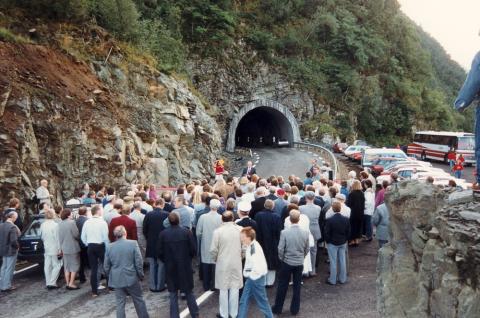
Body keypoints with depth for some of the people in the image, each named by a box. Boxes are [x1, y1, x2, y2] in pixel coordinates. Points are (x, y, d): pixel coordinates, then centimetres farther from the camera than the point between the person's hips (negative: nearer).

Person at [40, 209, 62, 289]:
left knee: (47, 267, 11)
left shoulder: (42, 225, 0)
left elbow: (41, 237, 10)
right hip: (54, 249, -6)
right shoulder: (55, 225, -18)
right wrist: (59, 250, -10)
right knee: (56, 266, 2)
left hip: (46, 249, 6)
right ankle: (52, 283, -3)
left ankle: (48, 283, 16)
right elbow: (57, 238, -15)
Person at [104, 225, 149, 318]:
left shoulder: (110, 247, -1)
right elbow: (139, 262, -10)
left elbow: (106, 266, 4)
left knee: (120, 304, 9)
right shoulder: (133, 243, -10)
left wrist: (111, 277, 20)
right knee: (139, 300, 14)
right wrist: (141, 275, 3)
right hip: (131, 278, -2)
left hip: (117, 280, 2)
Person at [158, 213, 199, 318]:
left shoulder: (163, 234, -10)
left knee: (173, 295, 11)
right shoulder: (187, 232, -13)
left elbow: (160, 253, -5)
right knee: (189, 292, 16)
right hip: (185, 267, 0)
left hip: (170, 268, 0)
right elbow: (193, 250, -8)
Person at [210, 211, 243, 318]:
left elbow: (213, 250, -8)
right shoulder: (240, 229, -7)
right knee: (235, 289, 11)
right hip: (236, 263, 2)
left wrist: (216, 259, 11)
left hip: (222, 264, -1)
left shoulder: (217, 231, -12)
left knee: (223, 289, 10)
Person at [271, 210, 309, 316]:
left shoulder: (284, 232, -18)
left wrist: (282, 259, 6)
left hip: (287, 263, -2)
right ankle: (294, 309, 24)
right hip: (299, 263, 2)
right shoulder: (305, 232, -9)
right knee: (297, 286, 14)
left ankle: (277, 308, 22)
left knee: (282, 286, 11)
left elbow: (280, 249, -13)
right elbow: (307, 249, 2)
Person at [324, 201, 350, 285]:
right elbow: (348, 232, 1)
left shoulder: (329, 220, -20)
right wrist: (345, 240, 13)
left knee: (333, 262, 4)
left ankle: (332, 280, 13)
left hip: (332, 244, -4)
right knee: (342, 261, 13)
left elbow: (327, 233, -14)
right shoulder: (346, 220, -6)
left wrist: (327, 241, 1)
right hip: (343, 243, 4)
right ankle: (342, 279, 23)